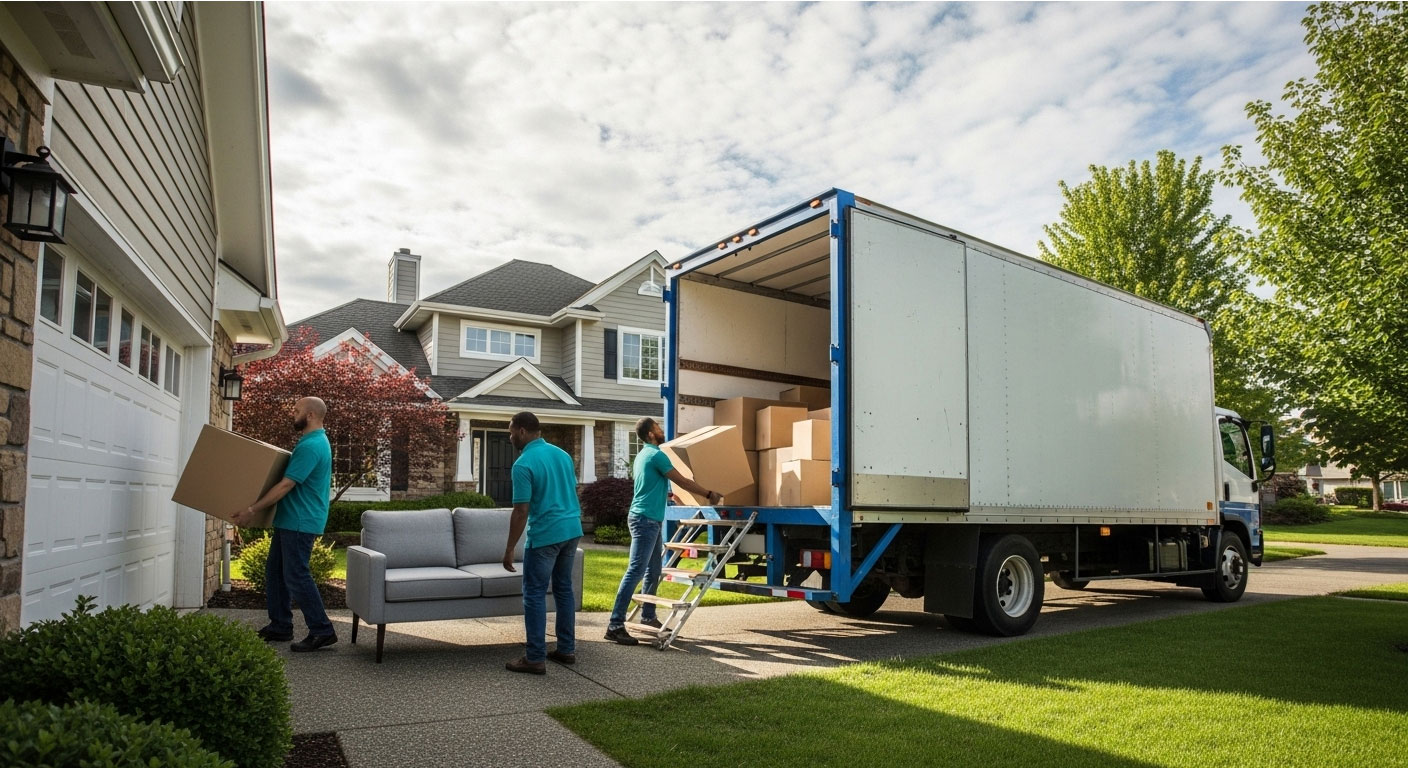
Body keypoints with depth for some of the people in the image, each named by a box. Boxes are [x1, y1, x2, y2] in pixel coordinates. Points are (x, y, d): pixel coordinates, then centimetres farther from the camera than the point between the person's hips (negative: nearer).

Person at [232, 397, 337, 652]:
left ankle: (322, 631, -3)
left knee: (296, 576, -7)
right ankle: (280, 627, 23)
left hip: (300, 523, -11)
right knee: (274, 571, 15)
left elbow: (285, 485, -22)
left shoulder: (311, 446, -20)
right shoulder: (316, 441, 15)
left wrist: (252, 510, -18)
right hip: (289, 521, 11)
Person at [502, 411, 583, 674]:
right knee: (564, 589, 16)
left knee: (534, 594, 1)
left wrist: (509, 549, -10)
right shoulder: (562, 454, 9)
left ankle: (536, 658, 3)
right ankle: (567, 649, 21)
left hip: (545, 535, -8)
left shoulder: (523, 464, -14)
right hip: (572, 529, 8)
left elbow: (521, 511, -16)